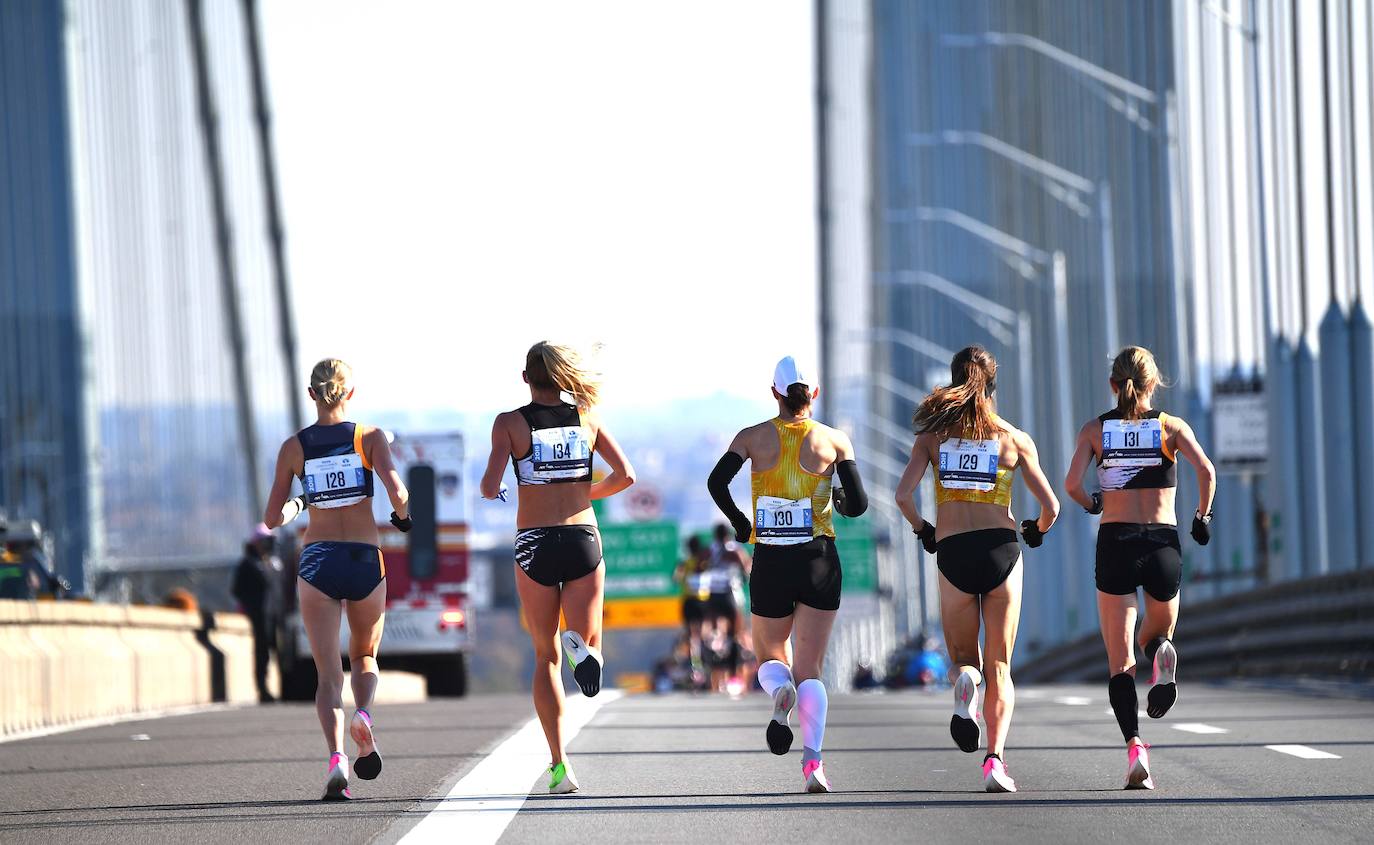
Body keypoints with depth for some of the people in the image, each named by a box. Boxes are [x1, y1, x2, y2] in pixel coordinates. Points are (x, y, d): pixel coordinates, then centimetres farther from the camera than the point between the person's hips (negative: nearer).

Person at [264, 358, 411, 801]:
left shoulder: (294, 447, 3)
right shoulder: (369, 436, -1)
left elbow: (272, 520, 4)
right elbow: (396, 491, -15)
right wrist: (403, 515, 6)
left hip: (317, 562, 0)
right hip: (366, 562, 0)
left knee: (329, 672, 1)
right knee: (365, 656, 21)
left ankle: (336, 756, -21)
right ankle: (363, 715, -10)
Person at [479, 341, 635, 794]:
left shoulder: (509, 423, -1)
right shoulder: (587, 418, 6)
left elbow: (490, 487, -10)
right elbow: (625, 475, 0)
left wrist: (491, 491, 14)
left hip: (534, 544, -1)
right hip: (583, 537, 1)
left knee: (546, 658, 11)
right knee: (589, 644, 11)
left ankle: (559, 764, 1)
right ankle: (580, 647, -30)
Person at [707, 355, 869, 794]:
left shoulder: (754, 437, 1)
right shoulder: (834, 440, 0)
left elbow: (717, 482, -13)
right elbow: (858, 503, -4)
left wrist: (739, 523, 2)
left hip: (770, 563, 0)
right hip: (819, 561, 0)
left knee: (771, 658, 20)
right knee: (809, 669, 3)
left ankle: (780, 692, -18)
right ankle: (812, 758, -20)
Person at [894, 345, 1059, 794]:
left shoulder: (934, 435, 5)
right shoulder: (1014, 438, 4)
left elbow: (903, 494, -7)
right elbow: (1050, 506, 2)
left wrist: (922, 530, 12)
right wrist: (1037, 531, 24)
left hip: (953, 554, 0)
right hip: (1002, 550, 0)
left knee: (963, 657, 17)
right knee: (999, 666, 7)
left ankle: (965, 679, -21)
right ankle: (995, 759, -11)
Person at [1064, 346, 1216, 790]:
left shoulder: (1095, 429, 5)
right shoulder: (1171, 426, 4)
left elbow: (1071, 483, -8)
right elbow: (1206, 471, -12)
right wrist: (1203, 514, 4)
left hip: (1115, 542, 0)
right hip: (1164, 543, 0)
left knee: (1120, 661, 1)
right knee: (1159, 632, 24)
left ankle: (1134, 746, -19)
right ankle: (1161, 652, -14)